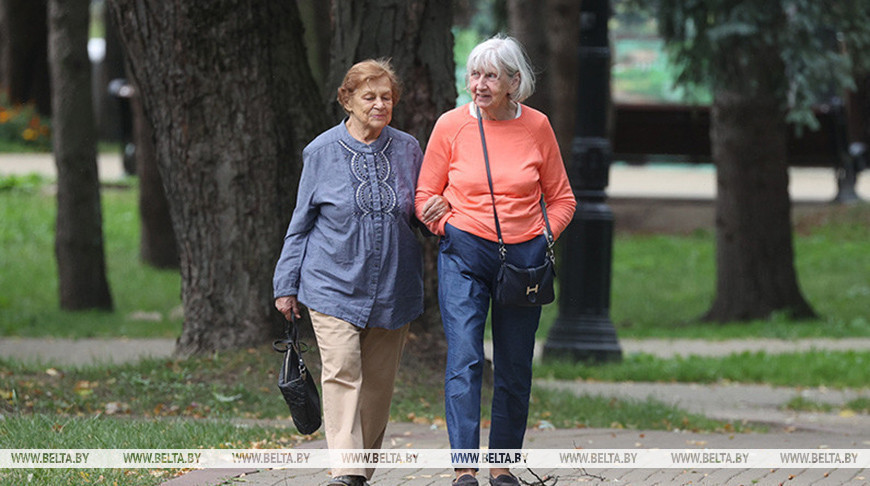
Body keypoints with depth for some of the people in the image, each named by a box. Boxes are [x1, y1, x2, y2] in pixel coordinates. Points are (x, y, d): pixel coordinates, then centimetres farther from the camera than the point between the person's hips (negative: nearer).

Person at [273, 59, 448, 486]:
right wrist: (286, 284, 6)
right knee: (341, 372, -16)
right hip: (334, 285, -3)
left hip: (392, 288, 3)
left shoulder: (407, 150, 6)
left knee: (378, 382, 6)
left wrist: (435, 211, -6)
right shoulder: (323, 151, 0)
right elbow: (302, 222, 7)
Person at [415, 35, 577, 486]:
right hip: (463, 253, -2)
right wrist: (444, 223, -12)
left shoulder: (536, 127, 1)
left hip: (523, 255, 2)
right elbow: (425, 196, 7)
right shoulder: (451, 125, -2)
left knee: (515, 368, 7)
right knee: (464, 359, -15)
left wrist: (545, 237, -4)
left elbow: (561, 198, 12)